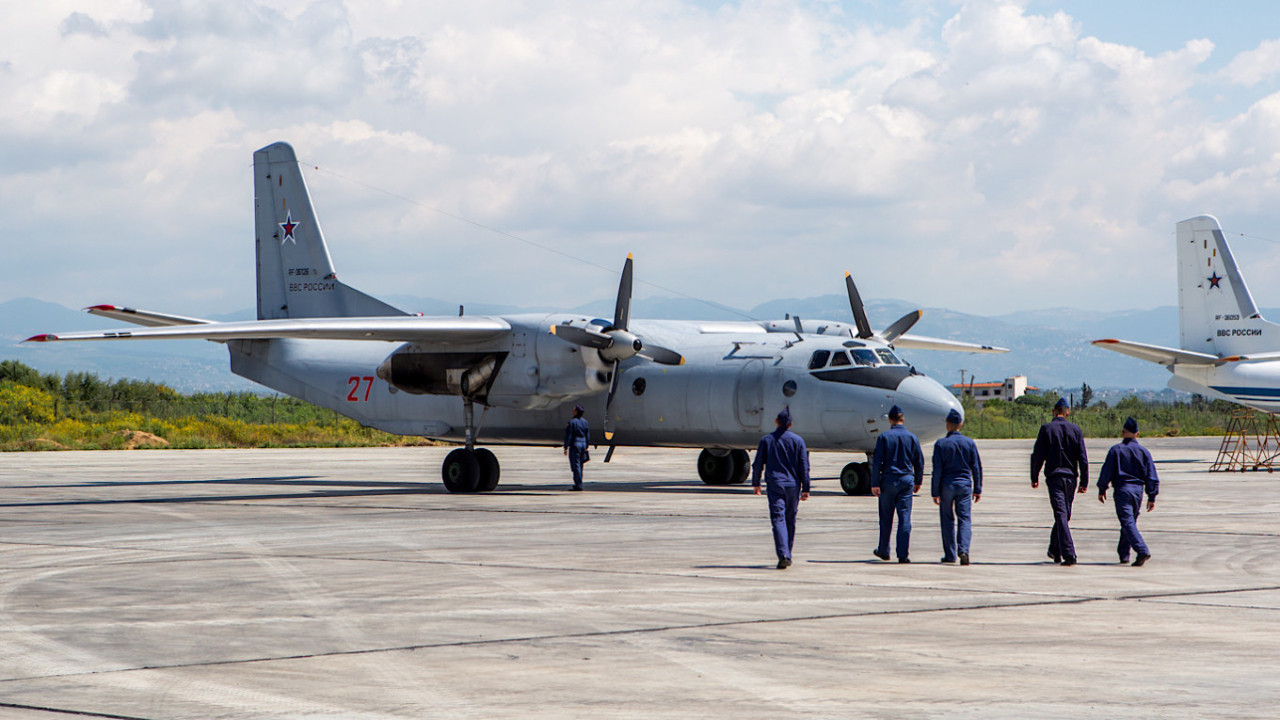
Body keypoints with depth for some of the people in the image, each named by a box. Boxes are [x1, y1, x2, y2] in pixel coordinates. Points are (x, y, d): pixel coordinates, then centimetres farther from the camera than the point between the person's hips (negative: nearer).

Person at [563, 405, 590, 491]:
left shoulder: (572, 422, -13)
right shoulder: (585, 422, 8)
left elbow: (568, 436, -13)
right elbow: (588, 435, 12)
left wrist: (566, 447, -10)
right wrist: (586, 447, 19)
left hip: (575, 445, -7)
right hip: (583, 444, 7)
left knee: (576, 466, -5)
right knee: (580, 465, 16)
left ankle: (578, 485, -7)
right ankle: (578, 484, 23)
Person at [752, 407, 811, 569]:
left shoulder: (766, 440, 0)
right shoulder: (798, 440, 1)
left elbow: (758, 464, 4)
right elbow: (804, 466, -1)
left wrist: (756, 483, 18)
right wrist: (805, 489, 2)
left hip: (774, 484, -2)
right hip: (793, 485, 2)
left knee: (778, 519, -8)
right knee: (790, 520, 14)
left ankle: (783, 555, -25)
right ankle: (787, 556, 22)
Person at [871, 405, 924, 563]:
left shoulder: (884, 437, -4)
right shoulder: (911, 437, 3)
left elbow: (877, 461, -8)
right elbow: (919, 462, 8)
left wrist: (875, 484, -6)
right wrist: (918, 482, 20)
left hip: (888, 480, -1)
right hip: (907, 480, 1)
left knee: (886, 518, 11)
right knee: (905, 518, -1)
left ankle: (883, 551, 21)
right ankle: (903, 554, -6)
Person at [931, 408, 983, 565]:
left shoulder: (940, 444, -7)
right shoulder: (969, 443, 1)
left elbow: (937, 471, -8)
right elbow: (977, 468, 3)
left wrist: (935, 492, -4)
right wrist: (977, 489, 10)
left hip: (947, 486, -1)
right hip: (965, 484, 1)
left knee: (948, 520, 9)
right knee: (964, 518, 0)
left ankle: (950, 554, 13)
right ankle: (963, 549, -20)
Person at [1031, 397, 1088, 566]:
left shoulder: (1046, 428, -3)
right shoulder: (1075, 429, 3)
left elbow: (1038, 455, -3)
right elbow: (1083, 458, 2)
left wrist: (1034, 477, 7)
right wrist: (1084, 482, 6)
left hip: (1054, 476, -3)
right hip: (1070, 476, 3)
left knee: (1061, 515, -7)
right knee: (1064, 514, 17)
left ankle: (1069, 554, -18)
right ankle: (1055, 550, 28)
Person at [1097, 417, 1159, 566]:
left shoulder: (1116, 450, -2)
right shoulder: (1143, 451, 7)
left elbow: (1106, 471, -3)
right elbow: (1151, 476, 5)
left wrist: (1101, 490, 8)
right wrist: (1152, 497, 9)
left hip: (1122, 488, -4)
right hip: (1138, 489, 4)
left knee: (1127, 522, -11)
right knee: (1130, 522, 17)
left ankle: (1142, 551, -28)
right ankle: (1123, 554, 24)